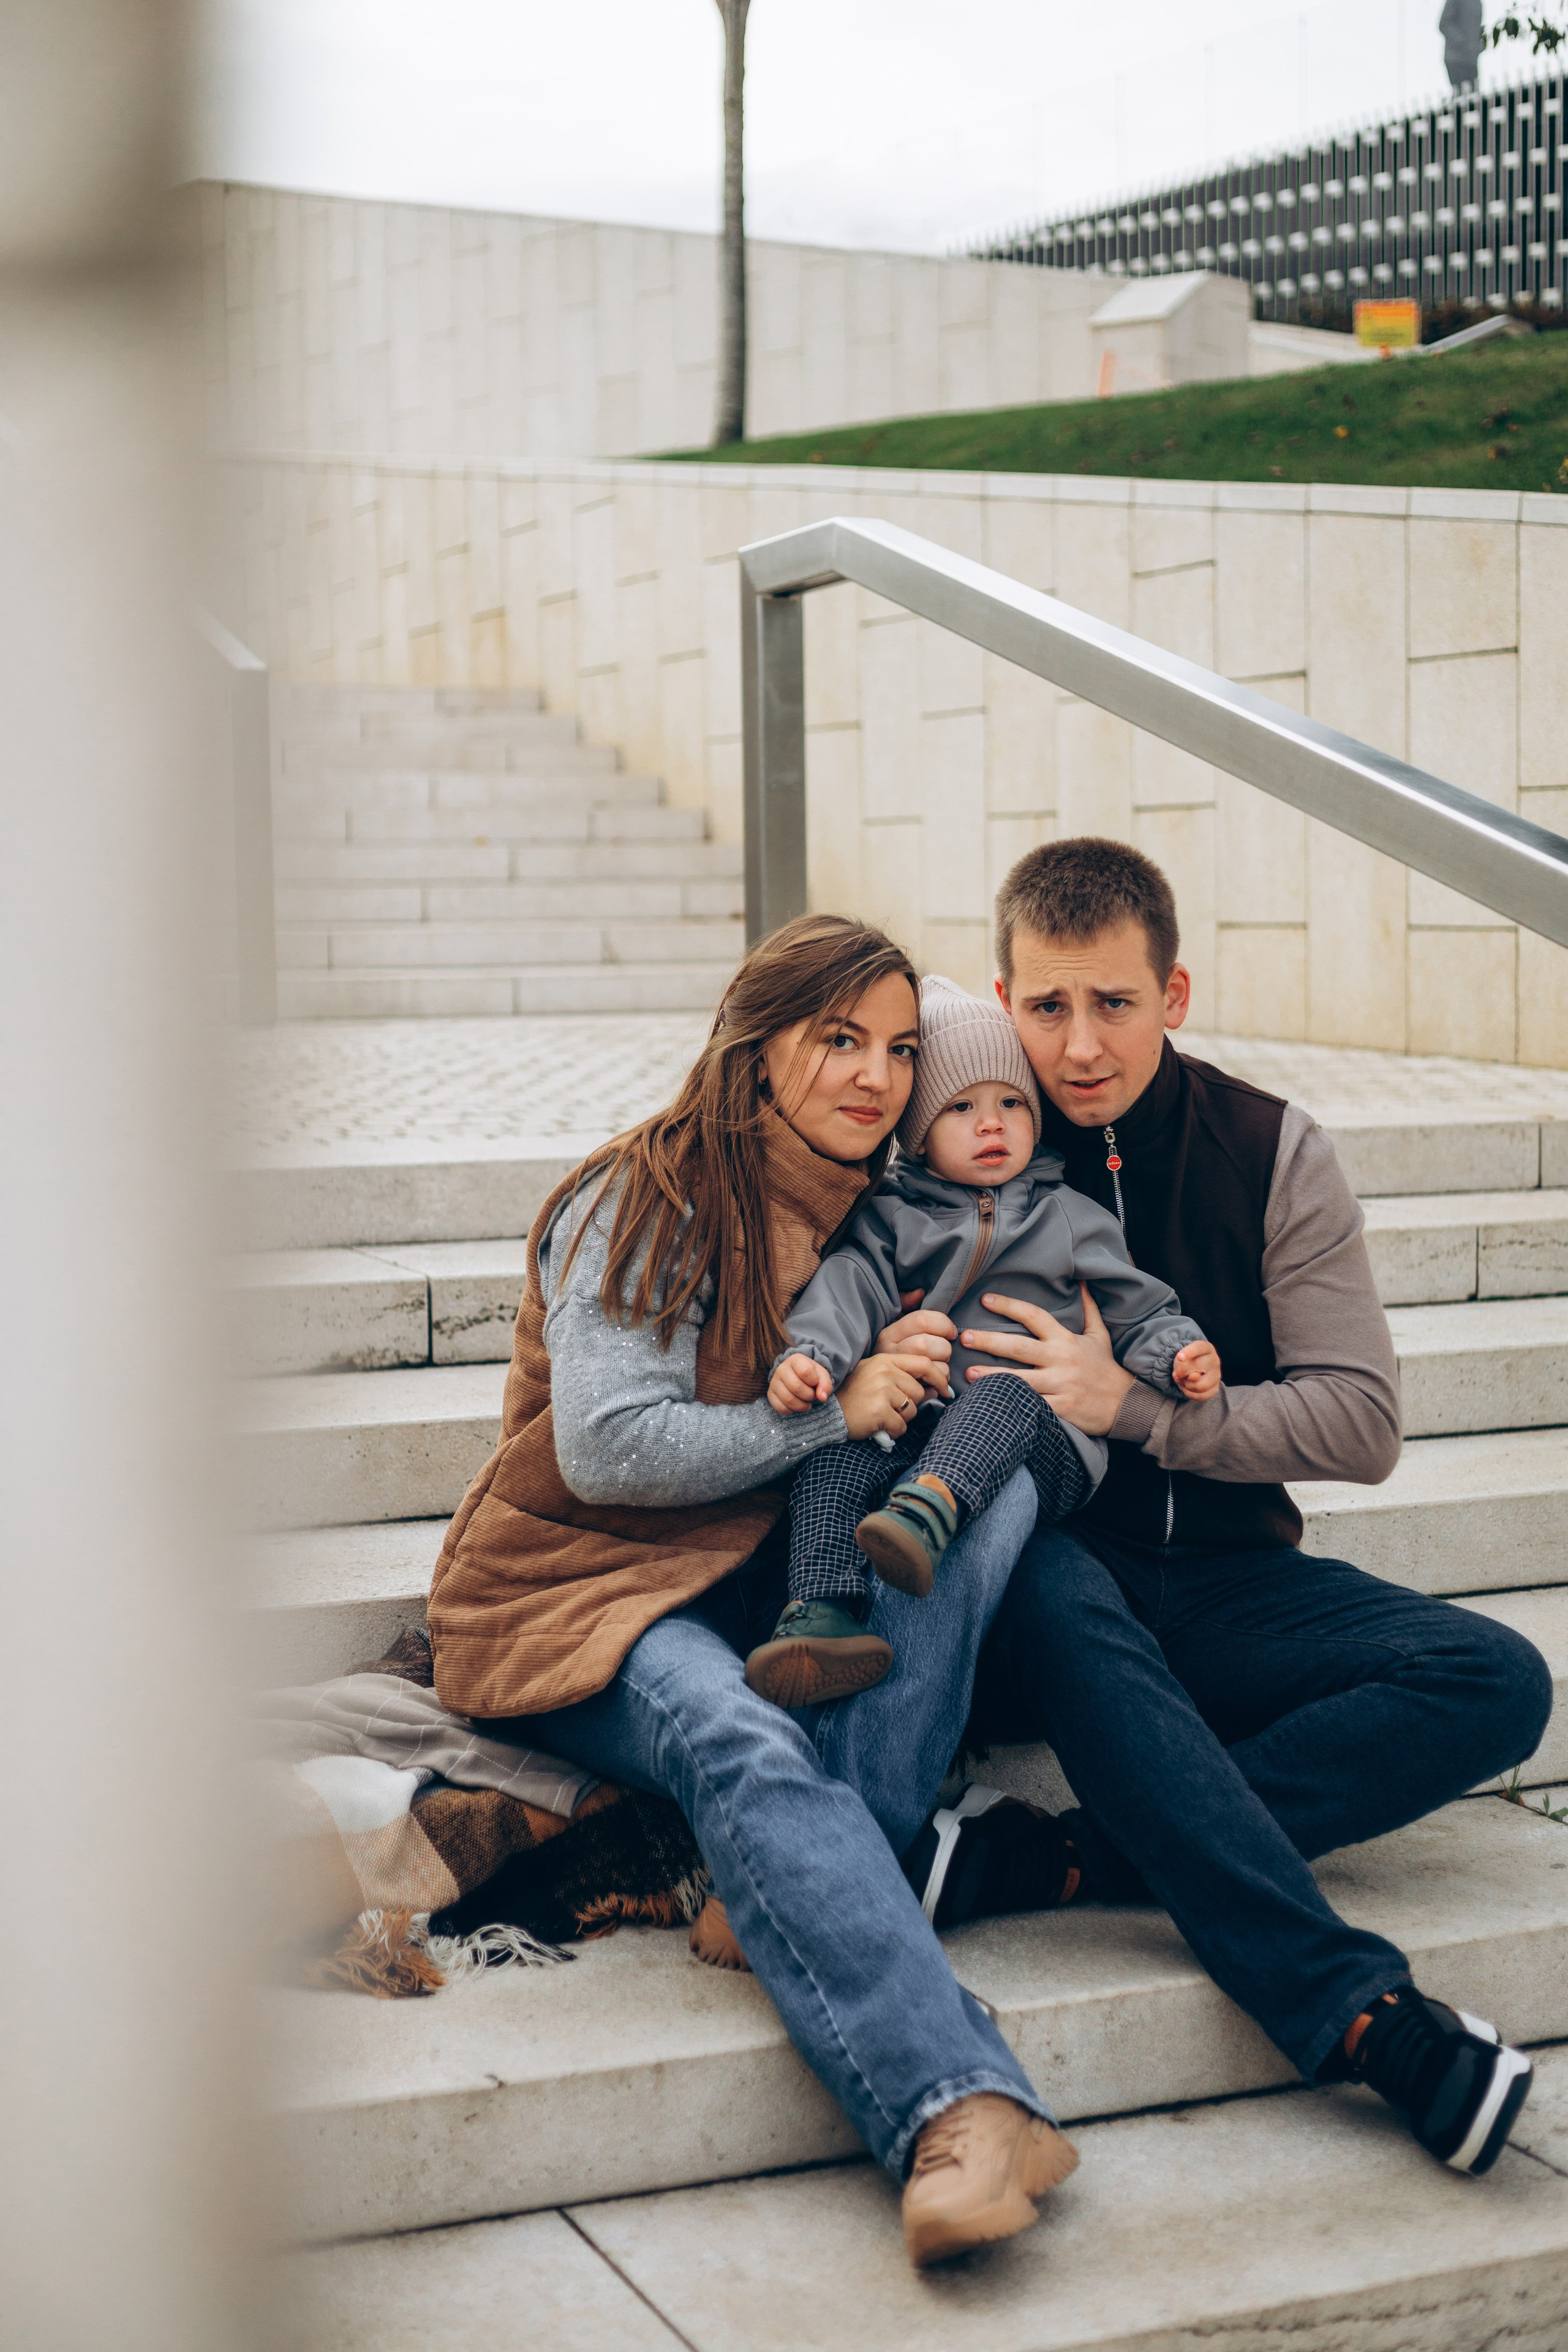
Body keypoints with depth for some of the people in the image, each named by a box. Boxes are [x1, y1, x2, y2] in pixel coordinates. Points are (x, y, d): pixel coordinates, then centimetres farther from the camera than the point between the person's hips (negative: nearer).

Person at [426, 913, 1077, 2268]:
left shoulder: (881, 1207, 12)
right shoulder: (648, 1200, -9)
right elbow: (607, 1450, -17)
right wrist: (830, 1410, -19)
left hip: (776, 1589, 6)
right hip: (590, 1594, -6)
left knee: (992, 1484, -23)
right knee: (741, 1745, -38)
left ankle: (792, 1897, -33)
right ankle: (960, 2109, -55)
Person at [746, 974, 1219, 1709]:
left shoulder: (1070, 1217, 21)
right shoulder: (889, 1215, 18)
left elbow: (1137, 1306, 21)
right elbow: (850, 1285, 1)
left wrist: (1179, 1352, -2)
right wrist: (808, 1354, -19)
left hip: (1044, 1443, -1)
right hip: (907, 1425, 1)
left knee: (1006, 1390, -35)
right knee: (830, 1457, -29)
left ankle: (927, 1510, -62)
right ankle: (824, 1614, -48)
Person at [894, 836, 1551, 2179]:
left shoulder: (1273, 1153, 3)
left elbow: (1360, 1423, -2)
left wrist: (1133, 1404, -14)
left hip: (1218, 1585, 3)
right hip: (1031, 1587, -2)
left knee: (1497, 1683, -22)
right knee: (1053, 1588, -39)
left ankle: (1040, 1858, -35)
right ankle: (1358, 2013, -44)